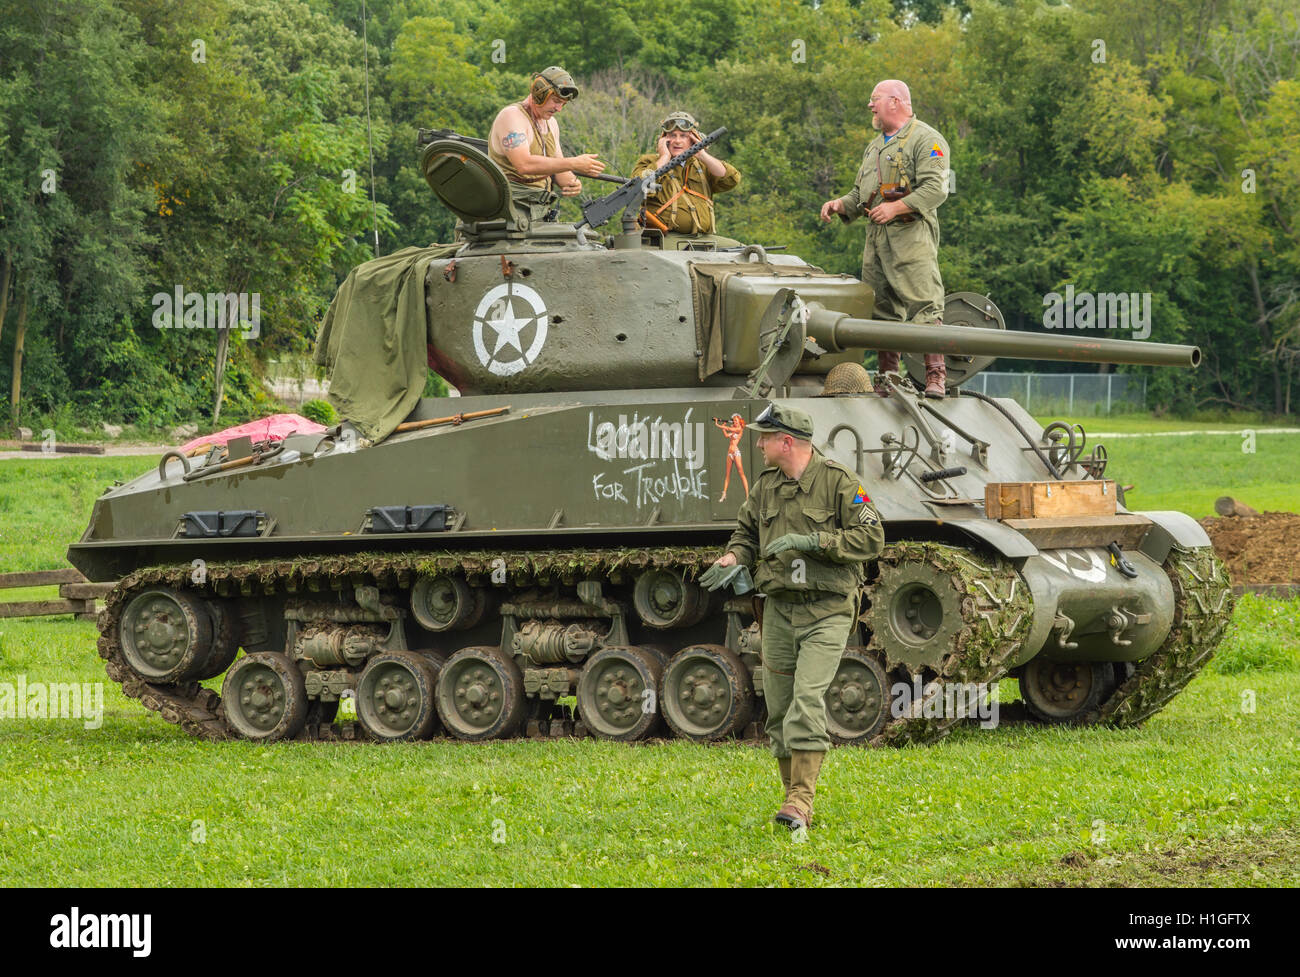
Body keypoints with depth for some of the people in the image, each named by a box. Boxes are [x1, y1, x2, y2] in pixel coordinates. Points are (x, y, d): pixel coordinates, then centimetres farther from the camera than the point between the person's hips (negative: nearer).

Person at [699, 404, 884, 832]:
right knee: (778, 707, 6)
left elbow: (871, 538, -11)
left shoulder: (838, 481, -8)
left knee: (808, 697, -18)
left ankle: (801, 800, -21)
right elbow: (747, 530, 24)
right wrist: (734, 557, 2)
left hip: (826, 611, -6)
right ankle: (794, 792, 17)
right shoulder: (766, 486, 10)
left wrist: (810, 541, -19)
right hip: (779, 608, 6)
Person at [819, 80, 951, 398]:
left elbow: (935, 189, -14)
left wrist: (896, 207, -23)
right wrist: (840, 205, 8)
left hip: (911, 234, -8)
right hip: (876, 239, 8)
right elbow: (860, 194, 29)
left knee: (924, 306, -15)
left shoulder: (925, 140, -3)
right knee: (883, 311, 6)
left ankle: (935, 377, -18)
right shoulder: (874, 147, 26)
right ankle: (887, 381, 9)